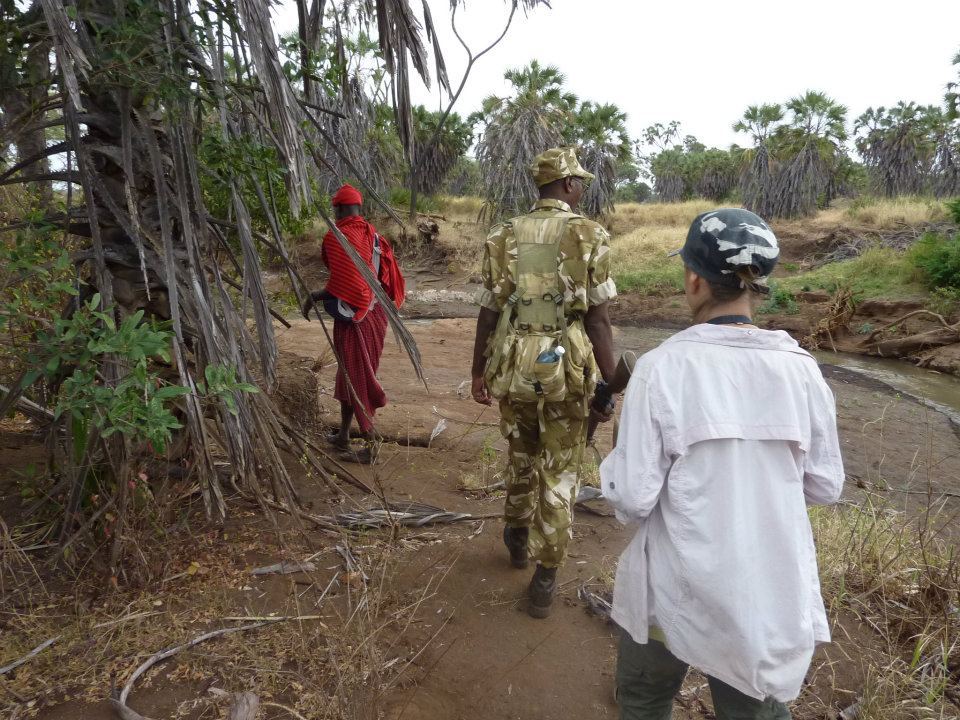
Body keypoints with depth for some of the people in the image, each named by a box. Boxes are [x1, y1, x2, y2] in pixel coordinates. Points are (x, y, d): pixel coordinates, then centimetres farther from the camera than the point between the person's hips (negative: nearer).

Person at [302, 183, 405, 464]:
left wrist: (315, 297, -6)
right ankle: (343, 436, 30)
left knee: (355, 378, 2)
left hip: (353, 318, -8)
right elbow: (383, 276, 7)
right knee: (350, 374, 18)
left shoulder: (336, 238, -15)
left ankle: (370, 445, 7)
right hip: (375, 312, 8)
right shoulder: (373, 234, 7)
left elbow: (342, 284, -21)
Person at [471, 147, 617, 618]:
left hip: (513, 367, 4)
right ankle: (545, 579, 17)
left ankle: (518, 538, 45)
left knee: (521, 455, 26)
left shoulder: (505, 236, 4)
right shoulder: (589, 237, -7)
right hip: (565, 369, -3)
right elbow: (598, 319, -10)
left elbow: (488, 312, 4)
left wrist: (478, 372, 13)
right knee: (560, 473, 10)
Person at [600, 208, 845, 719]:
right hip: (773, 594, 3)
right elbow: (825, 487, 0)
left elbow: (633, 498, -19)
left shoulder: (662, 367, -20)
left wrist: (612, 466, 1)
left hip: (678, 590, -3)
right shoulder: (800, 368, -10)